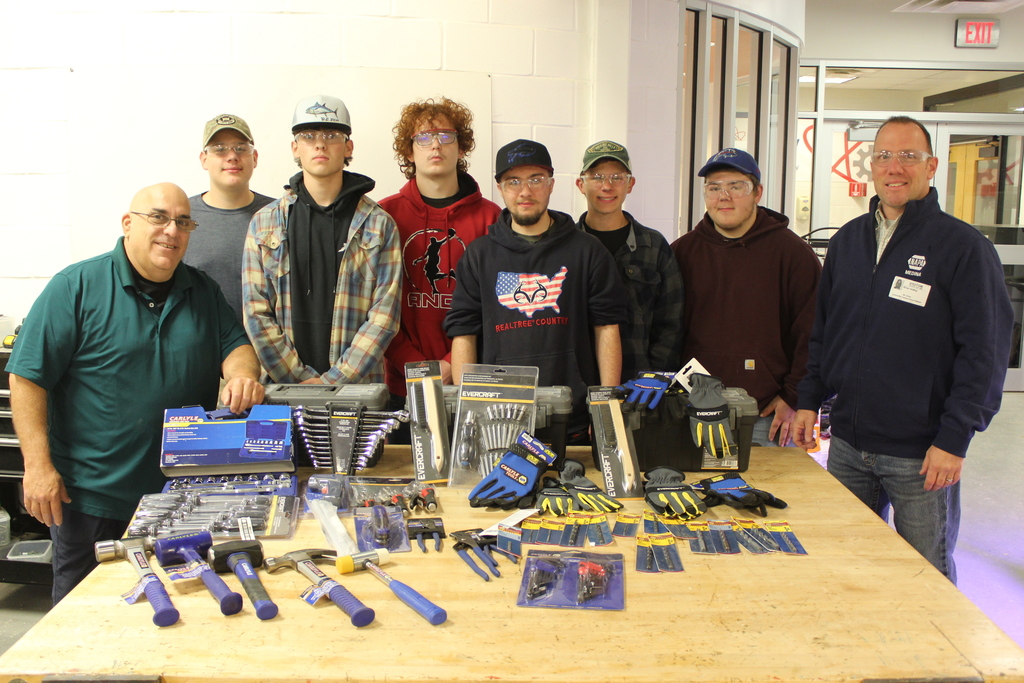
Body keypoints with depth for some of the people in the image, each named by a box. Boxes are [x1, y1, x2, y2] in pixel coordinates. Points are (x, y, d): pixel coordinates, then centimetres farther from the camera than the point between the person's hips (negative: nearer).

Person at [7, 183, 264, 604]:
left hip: (182, 493, 4)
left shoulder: (203, 292, 8)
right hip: (90, 494, -4)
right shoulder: (78, 286, -7)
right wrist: (38, 466, -14)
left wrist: (242, 375, -17)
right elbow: (27, 377, -9)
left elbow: (235, 344, 8)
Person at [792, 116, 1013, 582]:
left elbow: (985, 350, -10)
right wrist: (808, 401, 7)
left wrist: (954, 438, -14)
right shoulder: (847, 241, 10)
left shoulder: (964, 246, -7)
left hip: (922, 455, -5)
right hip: (847, 445, 5)